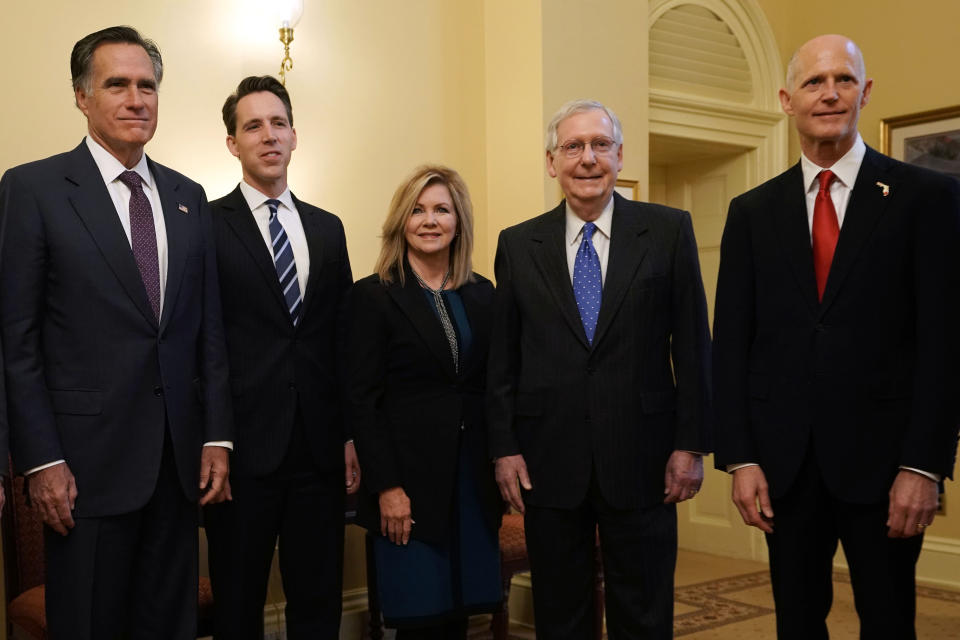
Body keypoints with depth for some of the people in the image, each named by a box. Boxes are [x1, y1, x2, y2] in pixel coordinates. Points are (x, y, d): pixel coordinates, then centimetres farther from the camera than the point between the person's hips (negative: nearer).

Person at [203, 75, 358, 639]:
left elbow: (342, 338, 12)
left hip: (320, 448, 4)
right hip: (244, 446, -4)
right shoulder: (207, 225, -2)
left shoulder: (328, 229, 12)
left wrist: (352, 434, 8)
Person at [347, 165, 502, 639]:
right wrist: (387, 487, -13)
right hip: (410, 478, -4)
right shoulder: (373, 295, -4)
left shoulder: (482, 294, 10)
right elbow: (362, 399, -8)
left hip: (474, 478, 4)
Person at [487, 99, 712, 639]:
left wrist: (691, 444, -4)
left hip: (642, 459, -1)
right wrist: (504, 447, 1)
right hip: (548, 463, 2)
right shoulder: (518, 245, 5)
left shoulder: (669, 230, 1)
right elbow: (502, 356, 6)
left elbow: (692, 344, 0)